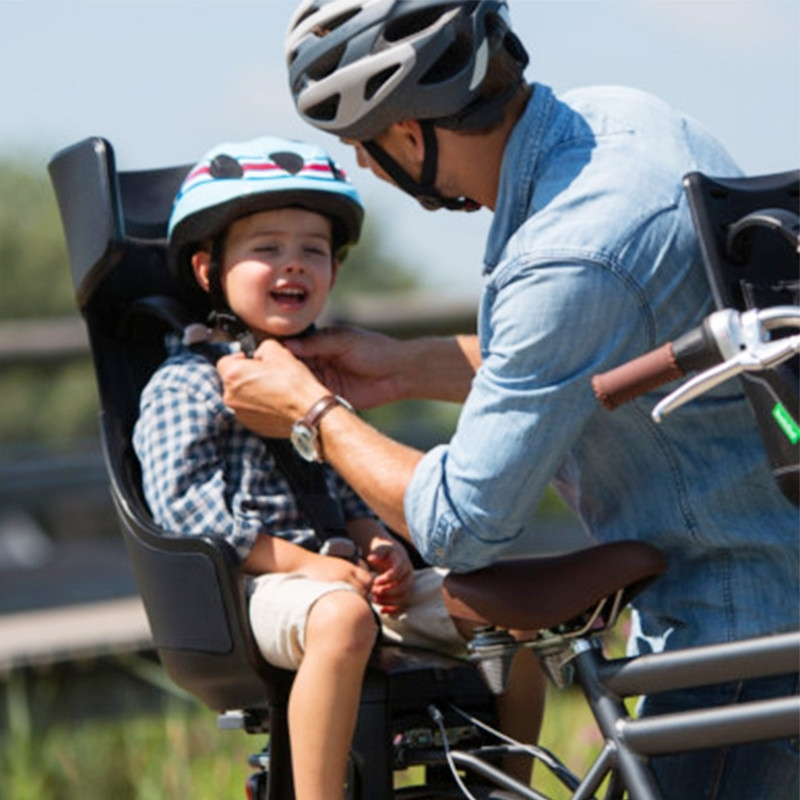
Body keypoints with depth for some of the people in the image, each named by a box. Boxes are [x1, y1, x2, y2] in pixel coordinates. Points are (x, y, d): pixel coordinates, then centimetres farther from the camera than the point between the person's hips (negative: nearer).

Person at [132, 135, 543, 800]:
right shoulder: (185, 385, -2)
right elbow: (182, 502, -12)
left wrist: (381, 546, 0)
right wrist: (302, 562, -18)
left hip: (343, 574, 7)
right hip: (252, 588, -7)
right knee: (342, 616, -41)